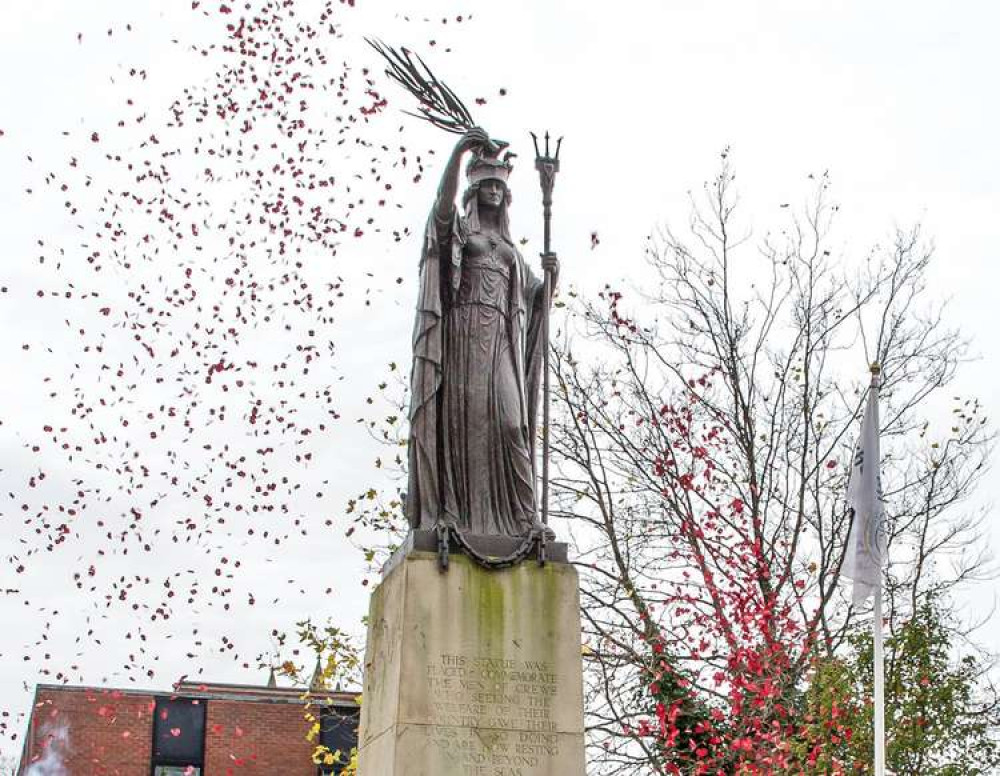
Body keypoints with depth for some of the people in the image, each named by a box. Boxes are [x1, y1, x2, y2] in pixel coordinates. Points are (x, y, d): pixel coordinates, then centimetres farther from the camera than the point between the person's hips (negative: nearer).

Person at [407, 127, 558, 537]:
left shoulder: (510, 248, 29)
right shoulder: (454, 227, 15)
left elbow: (535, 299, 22)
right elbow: (443, 200, -9)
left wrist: (550, 275, 0)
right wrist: (459, 151, -21)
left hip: (499, 339, 4)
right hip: (460, 332, -3)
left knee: (508, 421, -11)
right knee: (458, 419, -13)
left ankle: (521, 517, -17)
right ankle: (450, 514, -18)